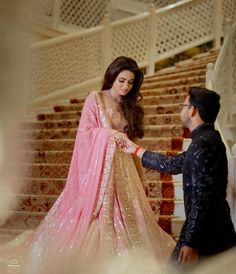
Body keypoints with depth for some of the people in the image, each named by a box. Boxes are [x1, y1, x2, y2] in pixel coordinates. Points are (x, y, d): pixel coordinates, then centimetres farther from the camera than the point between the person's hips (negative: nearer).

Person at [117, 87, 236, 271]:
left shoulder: (202, 144, -18)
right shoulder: (207, 139, 14)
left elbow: (202, 197, -24)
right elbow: (174, 164, 25)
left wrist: (191, 241, -23)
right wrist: (136, 150, 34)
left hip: (205, 233, -9)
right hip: (215, 229, 9)